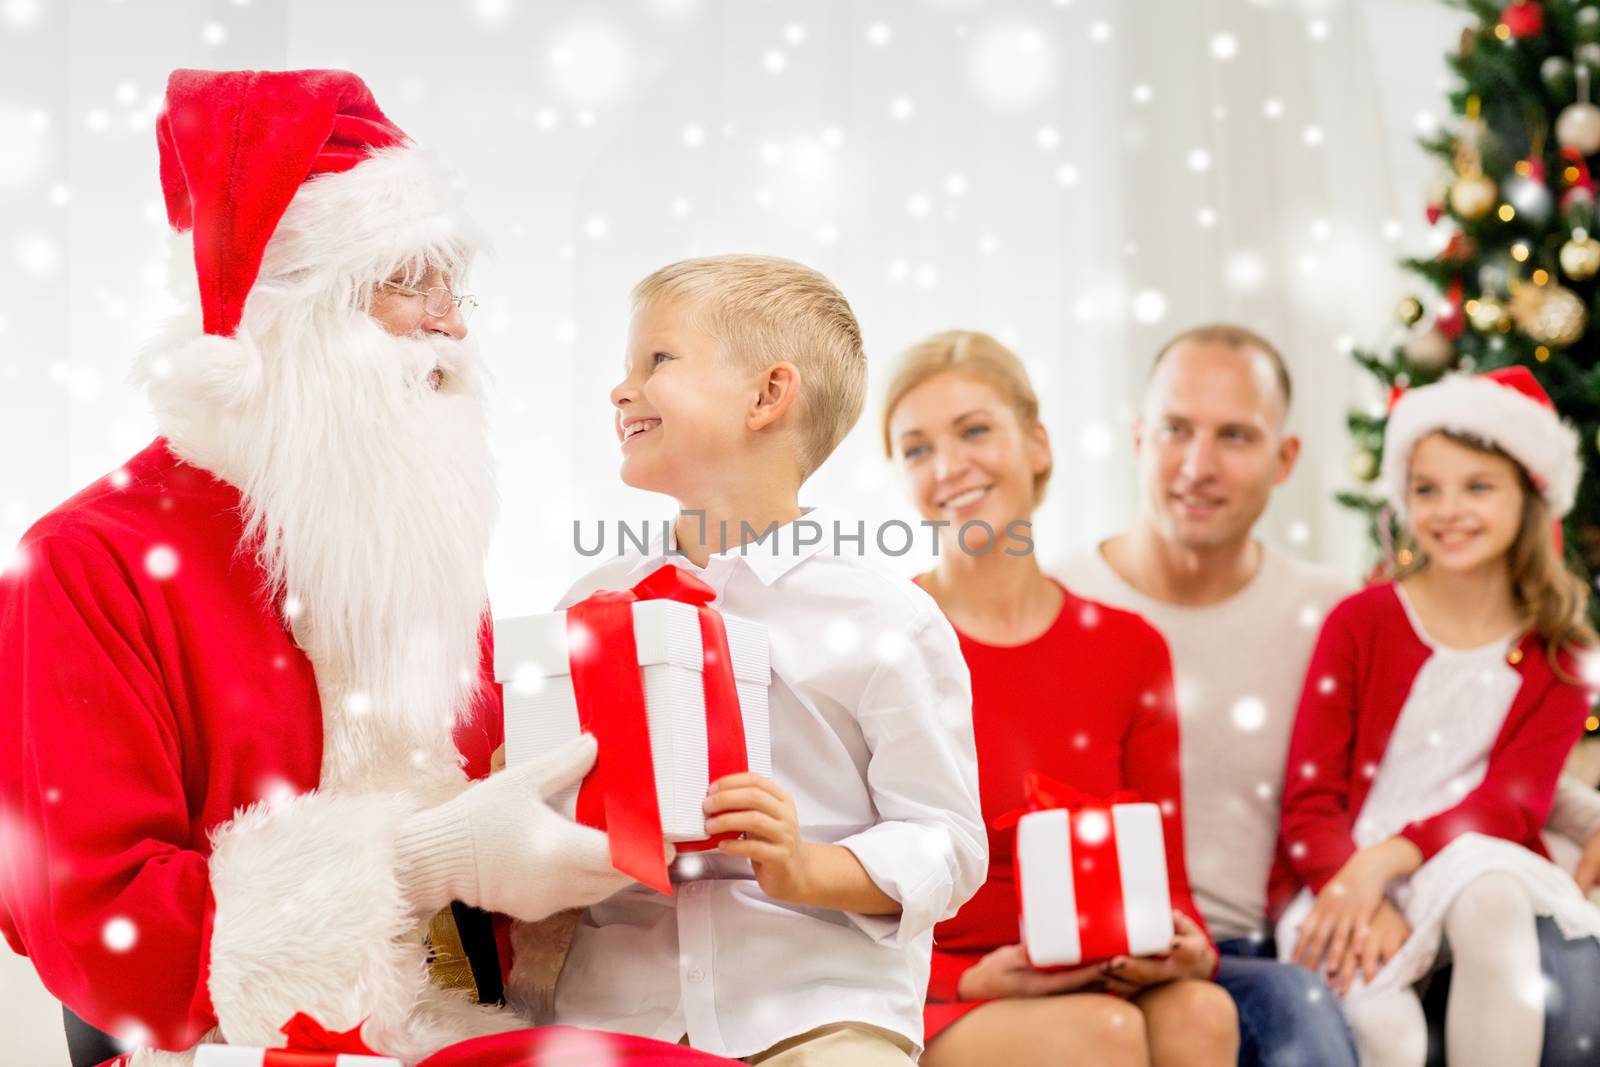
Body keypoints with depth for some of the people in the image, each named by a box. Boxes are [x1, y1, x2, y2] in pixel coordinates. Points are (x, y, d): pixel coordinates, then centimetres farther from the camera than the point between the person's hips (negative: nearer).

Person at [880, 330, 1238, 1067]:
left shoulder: (1128, 648, 10)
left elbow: (1164, 879, 11)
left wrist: (1187, 948, -12)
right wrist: (969, 979, -18)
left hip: (1098, 985, 4)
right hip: (924, 1006, -4)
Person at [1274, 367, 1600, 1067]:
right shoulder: (1360, 622, 3)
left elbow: (1513, 802, -5)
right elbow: (1310, 797, -2)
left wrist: (1387, 858, -23)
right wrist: (1362, 906, -22)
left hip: (1478, 863, 2)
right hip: (1342, 873, -1)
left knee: (1489, 899, -36)